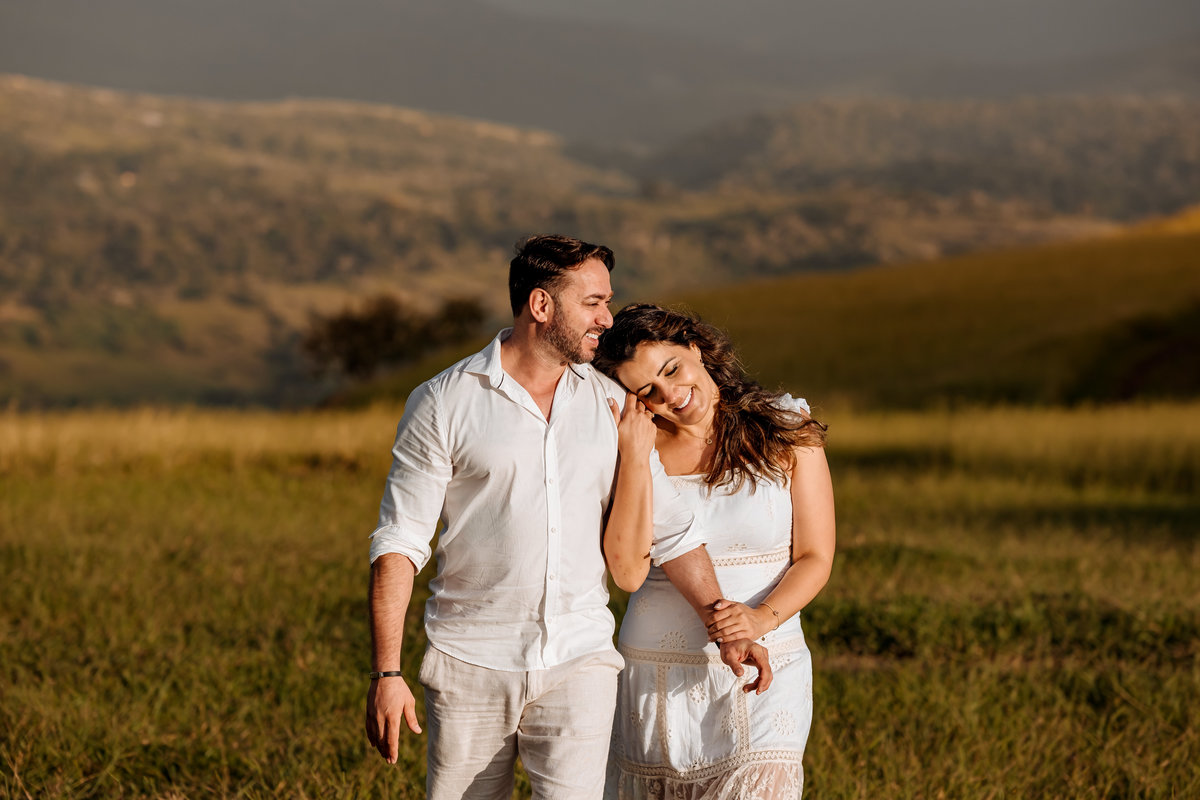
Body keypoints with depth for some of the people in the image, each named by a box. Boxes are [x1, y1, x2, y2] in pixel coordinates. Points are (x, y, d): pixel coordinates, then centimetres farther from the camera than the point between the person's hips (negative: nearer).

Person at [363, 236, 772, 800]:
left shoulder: (609, 405, 7)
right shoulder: (442, 404, -3)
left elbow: (667, 526, 11)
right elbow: (399, 542, -4)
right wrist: (386, 673, -11)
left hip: (579, 665, 2)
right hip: (471, 667, -2)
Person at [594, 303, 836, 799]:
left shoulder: (786, 432, 0)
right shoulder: (640, 450, 1)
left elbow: (815, 559, -1)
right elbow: (628, 573, -11)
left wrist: (761, 618, -19)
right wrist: (635, 457, -14)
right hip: (659, 674, 2)